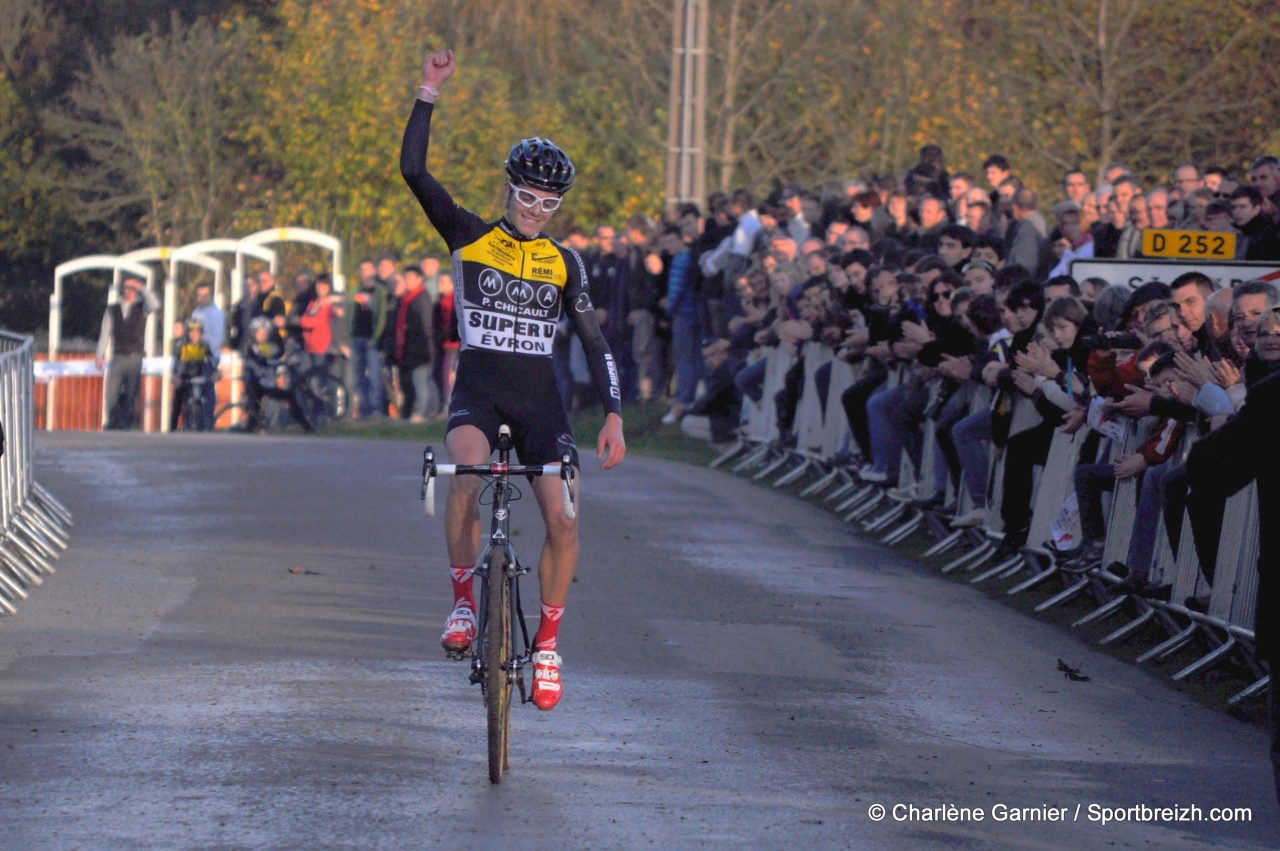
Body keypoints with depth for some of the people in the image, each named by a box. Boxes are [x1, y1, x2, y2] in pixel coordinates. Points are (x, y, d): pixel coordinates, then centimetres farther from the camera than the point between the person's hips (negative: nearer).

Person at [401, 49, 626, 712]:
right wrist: (429, 94, -12)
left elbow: (594, 342, 8)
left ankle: (547, 641, 9)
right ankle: (464, 601, -19)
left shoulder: (564, 264, 8)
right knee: (469, 471, -34)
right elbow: (414, 169, -7)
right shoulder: (469, 237, 3)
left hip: (539, 397, 2)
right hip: (478, 388, -2)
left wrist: (614, 416, -2)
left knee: (564, 519, -11)